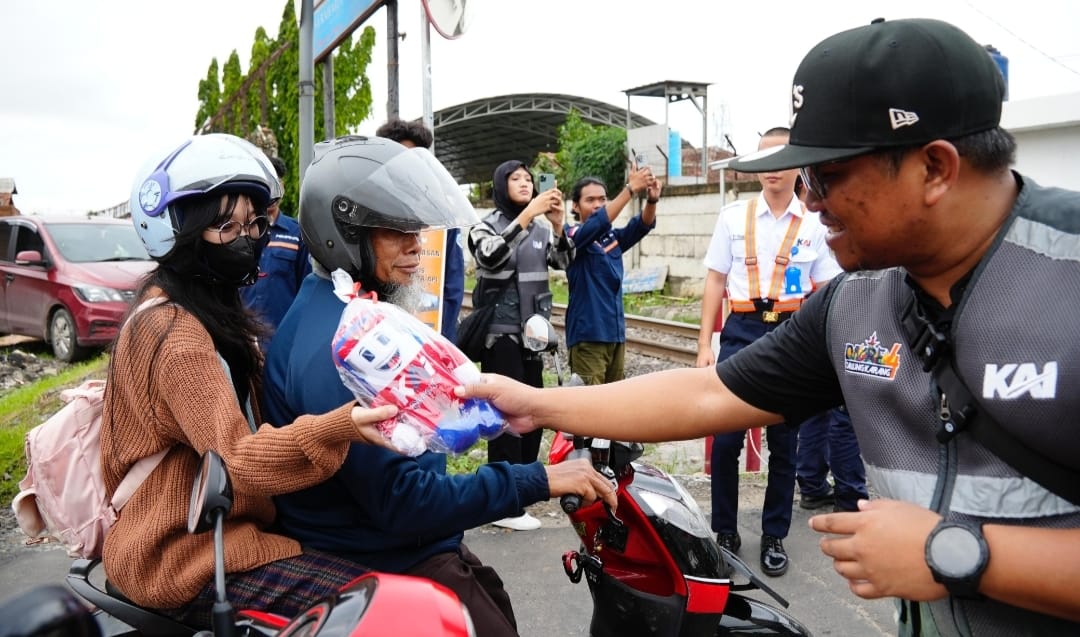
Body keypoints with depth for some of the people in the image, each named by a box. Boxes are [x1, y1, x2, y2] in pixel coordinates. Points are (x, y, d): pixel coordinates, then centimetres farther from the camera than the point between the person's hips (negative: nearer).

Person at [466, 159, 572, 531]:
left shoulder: (541, 229, 11)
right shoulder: (486, 226, -4)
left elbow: (564, 261, 0)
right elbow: (492, 256, -24)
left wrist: (558, 226, -17)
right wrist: (528, 213, -30)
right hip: (500, 333, -5)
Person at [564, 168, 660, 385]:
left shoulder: (613, 237, 11)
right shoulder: (573, 236, -6)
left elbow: (642, 225, -5)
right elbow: (598, 223, -24)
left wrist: (652, 199, -25)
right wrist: (630, 188, -31)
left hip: (616, 333, 7)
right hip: (588, 335, -7)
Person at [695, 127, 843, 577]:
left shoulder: (815, 225, 4)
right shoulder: (734, 216, 5)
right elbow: (715, 282, 4)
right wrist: (704, 344, -1)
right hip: (741, 330, 0)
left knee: (784, 442, 10)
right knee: (726, 437, 0)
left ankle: (774, 537, 24)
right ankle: (725, 532, 18)